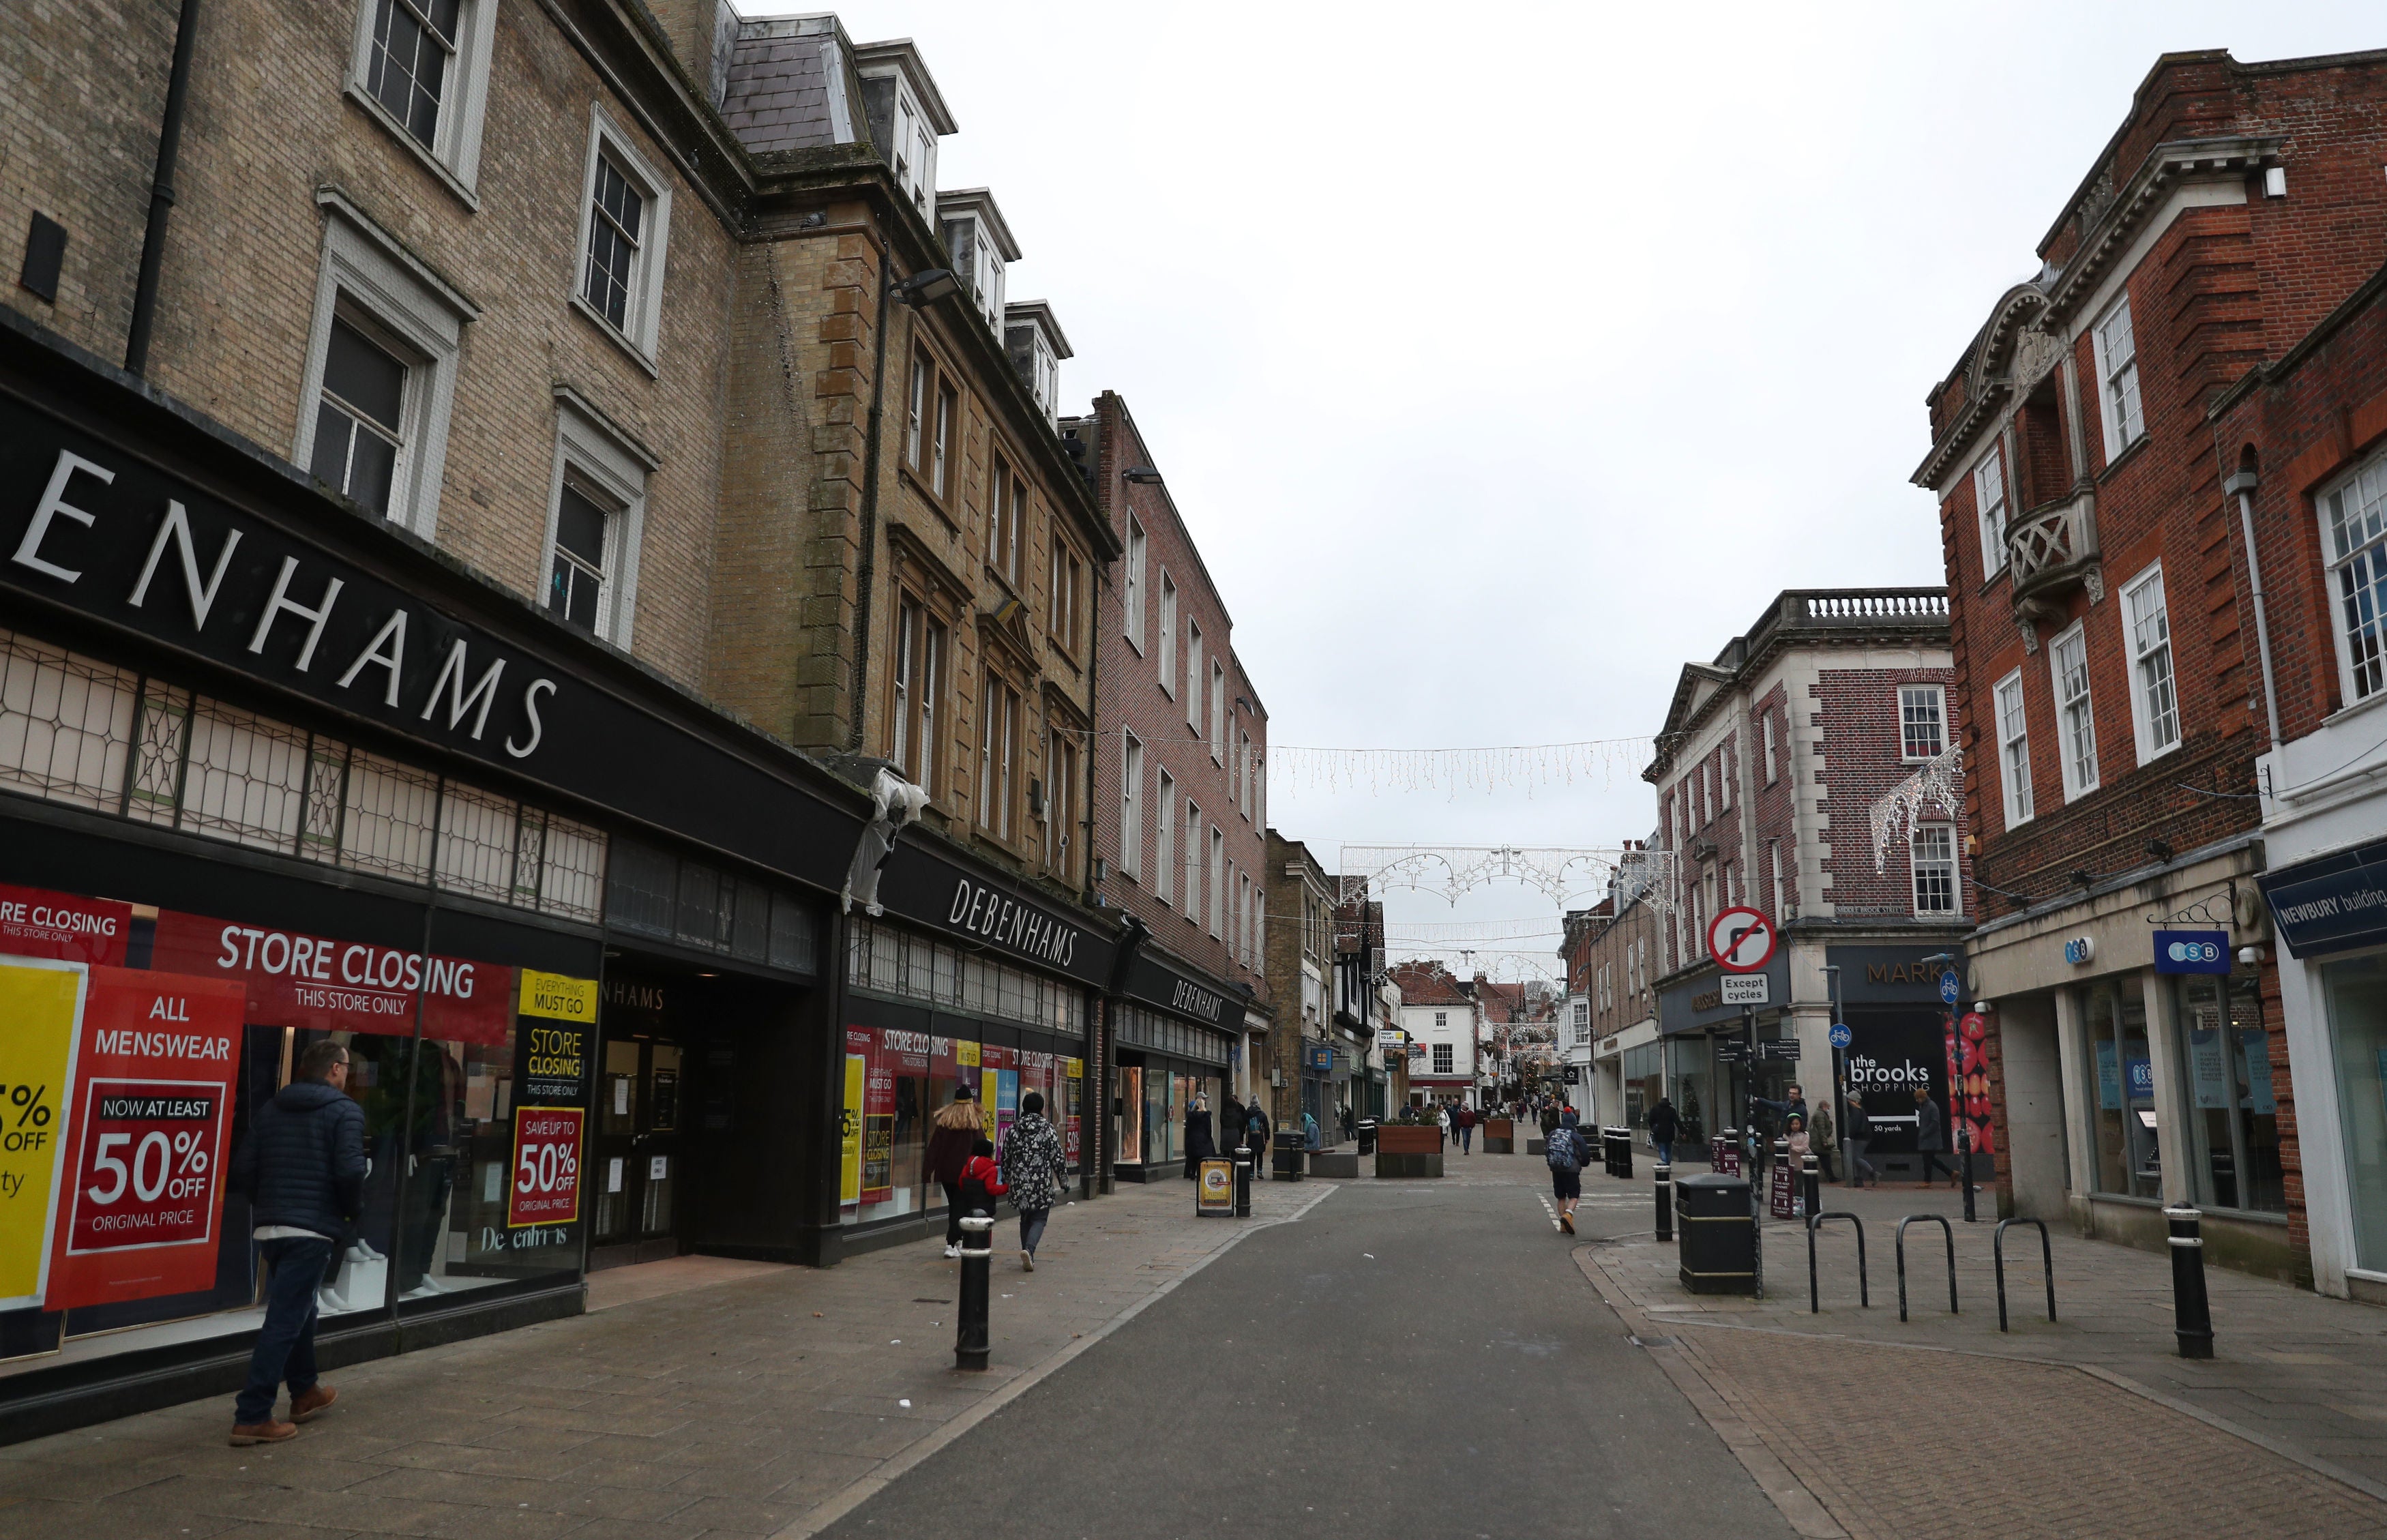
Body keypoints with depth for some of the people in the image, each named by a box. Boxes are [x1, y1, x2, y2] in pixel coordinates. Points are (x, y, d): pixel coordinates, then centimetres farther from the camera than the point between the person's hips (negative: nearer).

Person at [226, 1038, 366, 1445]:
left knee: (297, 1310, 22)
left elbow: (243, 1168, 7)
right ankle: (252, 1417, -4)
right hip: (313, 1229, -7)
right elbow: (350, 1171, -18)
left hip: (269, 1227, 7)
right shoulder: (344, 1112, -7)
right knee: (285, 1321, -4)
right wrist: (354, 1209, -1)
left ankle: (305, 1392, 37)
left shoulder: (271, 1109, 12)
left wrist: (264, 1205, 18)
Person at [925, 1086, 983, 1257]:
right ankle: (951, 1245, -7)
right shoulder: (975, 1123, -6)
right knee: (959, 1207, 1)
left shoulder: (943, 1120, 2)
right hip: (965, 1172, -3)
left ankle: (956, 1241, 24)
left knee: (952, 1206, 17)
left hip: (945, 1171, 3)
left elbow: (934, 1146, 1)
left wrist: (928, 1168, 2)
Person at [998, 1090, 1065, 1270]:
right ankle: (1029, 1249, -20)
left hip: (1019, 1183, 4)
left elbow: (1005, 1159, 11)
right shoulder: (1048, 1129, -5)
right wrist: (1064, 1181, 6)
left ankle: (1028, 1258, 18)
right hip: (1042, 1183, -4)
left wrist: (1007, 1180, 24)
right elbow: (1058, 1158, -4)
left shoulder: (1013, 1130, 6)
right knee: (1039, 1218, 4)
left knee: (1025, 1218, 17)